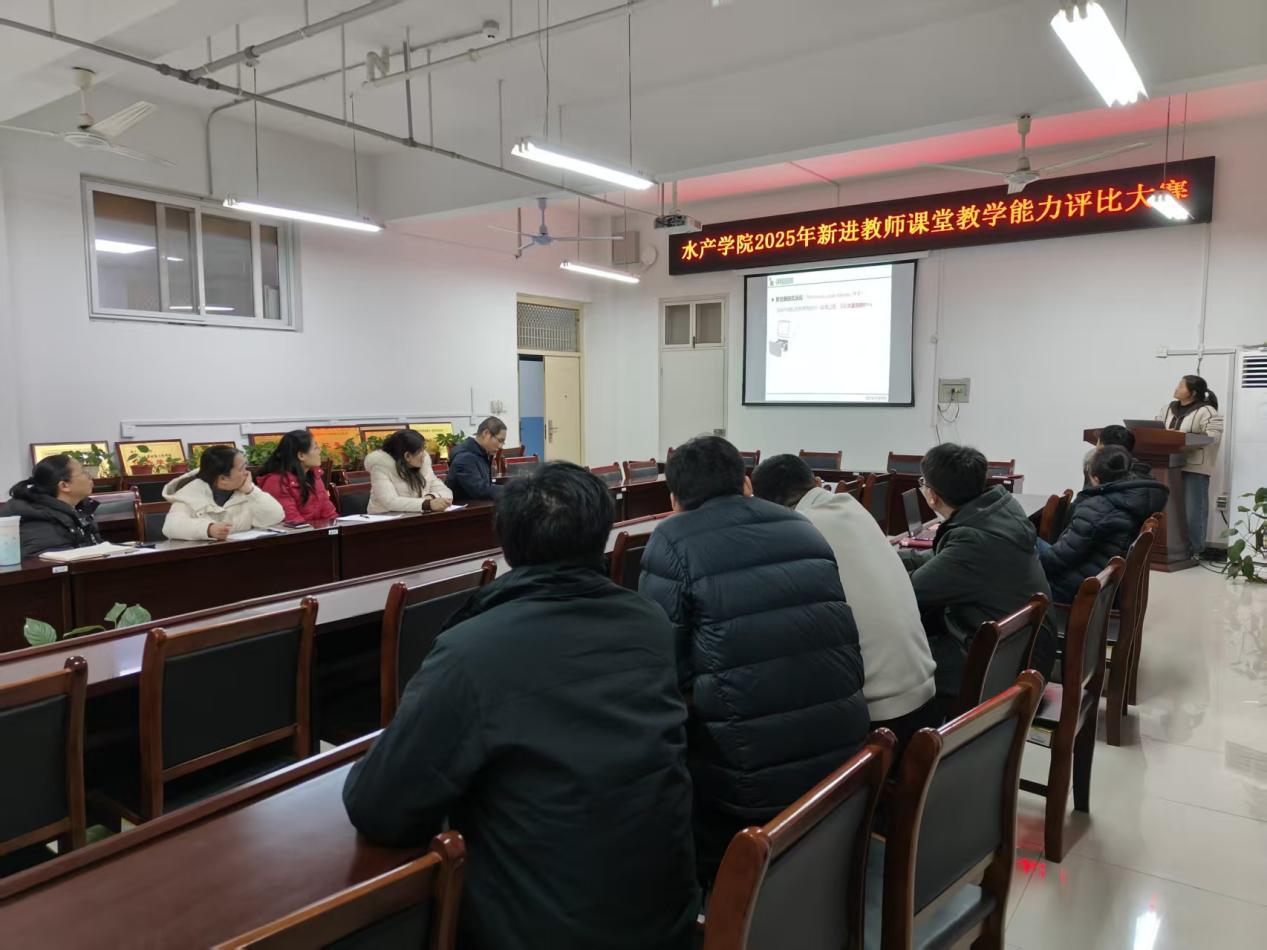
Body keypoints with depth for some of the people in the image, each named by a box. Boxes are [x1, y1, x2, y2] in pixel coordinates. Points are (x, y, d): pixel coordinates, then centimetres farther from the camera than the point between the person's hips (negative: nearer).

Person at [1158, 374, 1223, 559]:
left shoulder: (1206, 412, -6)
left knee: (1193, 509, -2)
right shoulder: (1169, 409, 15)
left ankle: (1195, 549, 6)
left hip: (1195, 467, -6)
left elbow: (1213, 436, -16)